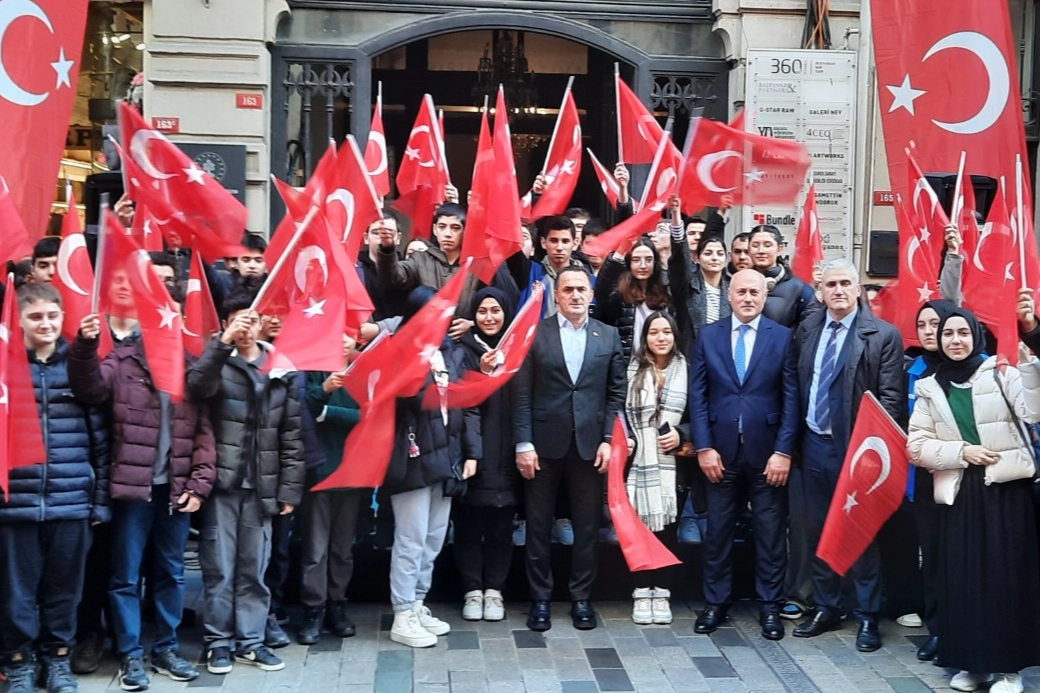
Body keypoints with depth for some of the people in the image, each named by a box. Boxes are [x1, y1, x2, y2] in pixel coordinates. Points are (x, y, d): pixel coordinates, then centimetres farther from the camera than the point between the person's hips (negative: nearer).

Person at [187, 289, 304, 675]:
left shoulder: (283, 370, 7)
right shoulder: (218, 362, 2)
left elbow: (292, 434, 6)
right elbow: (196, 386, -22)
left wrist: (290, 489, 3)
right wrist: (224, 342, -27)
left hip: (261, 486, 2)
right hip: (222, 483, -2)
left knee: (254, 569, 9)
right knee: (219, 567, 3)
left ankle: (250, 640, 19)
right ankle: (218, 641, 15)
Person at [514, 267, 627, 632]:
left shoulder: (609, 336, 7)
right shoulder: (534, 333, 1)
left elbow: (616, 393, 6)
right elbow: (522, 394, -2)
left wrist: (608, 439, -3)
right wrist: (523, 443, -8)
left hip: (590, 444, 1)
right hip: (544, 443, -1)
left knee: (587, 526, 8)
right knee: (538, 526, 6)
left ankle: (581, 597, 21)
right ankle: (540, 598, 18)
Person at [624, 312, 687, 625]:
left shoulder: (685, 370, 7)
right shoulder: (632, 369, 5)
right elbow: (620, 410, 6)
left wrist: (681, 436, -6)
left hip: (671, 461, 1)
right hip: (638, 460, 0)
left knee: (666, 528, 2)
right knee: (641, 528, 0)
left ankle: (662, 593, 11)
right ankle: (642, 594, 9)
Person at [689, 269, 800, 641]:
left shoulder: (783, 337, 1)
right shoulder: (708, 335, 5)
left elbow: (791, 399, -2)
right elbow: (697, 395, 3)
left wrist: (783, 451, -8)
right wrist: (703, 447, -5)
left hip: (766, 453, -1)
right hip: (721, 451, 1)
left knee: (770, 533, 6)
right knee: (717, 531, 8)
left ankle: (770, 606, 18)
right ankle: (716, 602, 21)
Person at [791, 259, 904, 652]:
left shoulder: (883, 335, -7)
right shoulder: (807, 330, 7)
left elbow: (892, 398, -9)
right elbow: (799, 385, 10)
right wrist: (796, 438, 5)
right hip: (815, 443, 5)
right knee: (817, 530, 13)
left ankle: (867, 616, 17)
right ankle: (826, 608, 28)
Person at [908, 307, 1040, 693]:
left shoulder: (1001, 372, 2)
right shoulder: (929, 388, 10)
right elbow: (917, 446, 4)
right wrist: (962, 451, -9)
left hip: (1007, 487, -2)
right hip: (959, 492, 3)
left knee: (1006, 573, -1)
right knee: (962, 576, 4)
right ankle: (971, 662, 16)